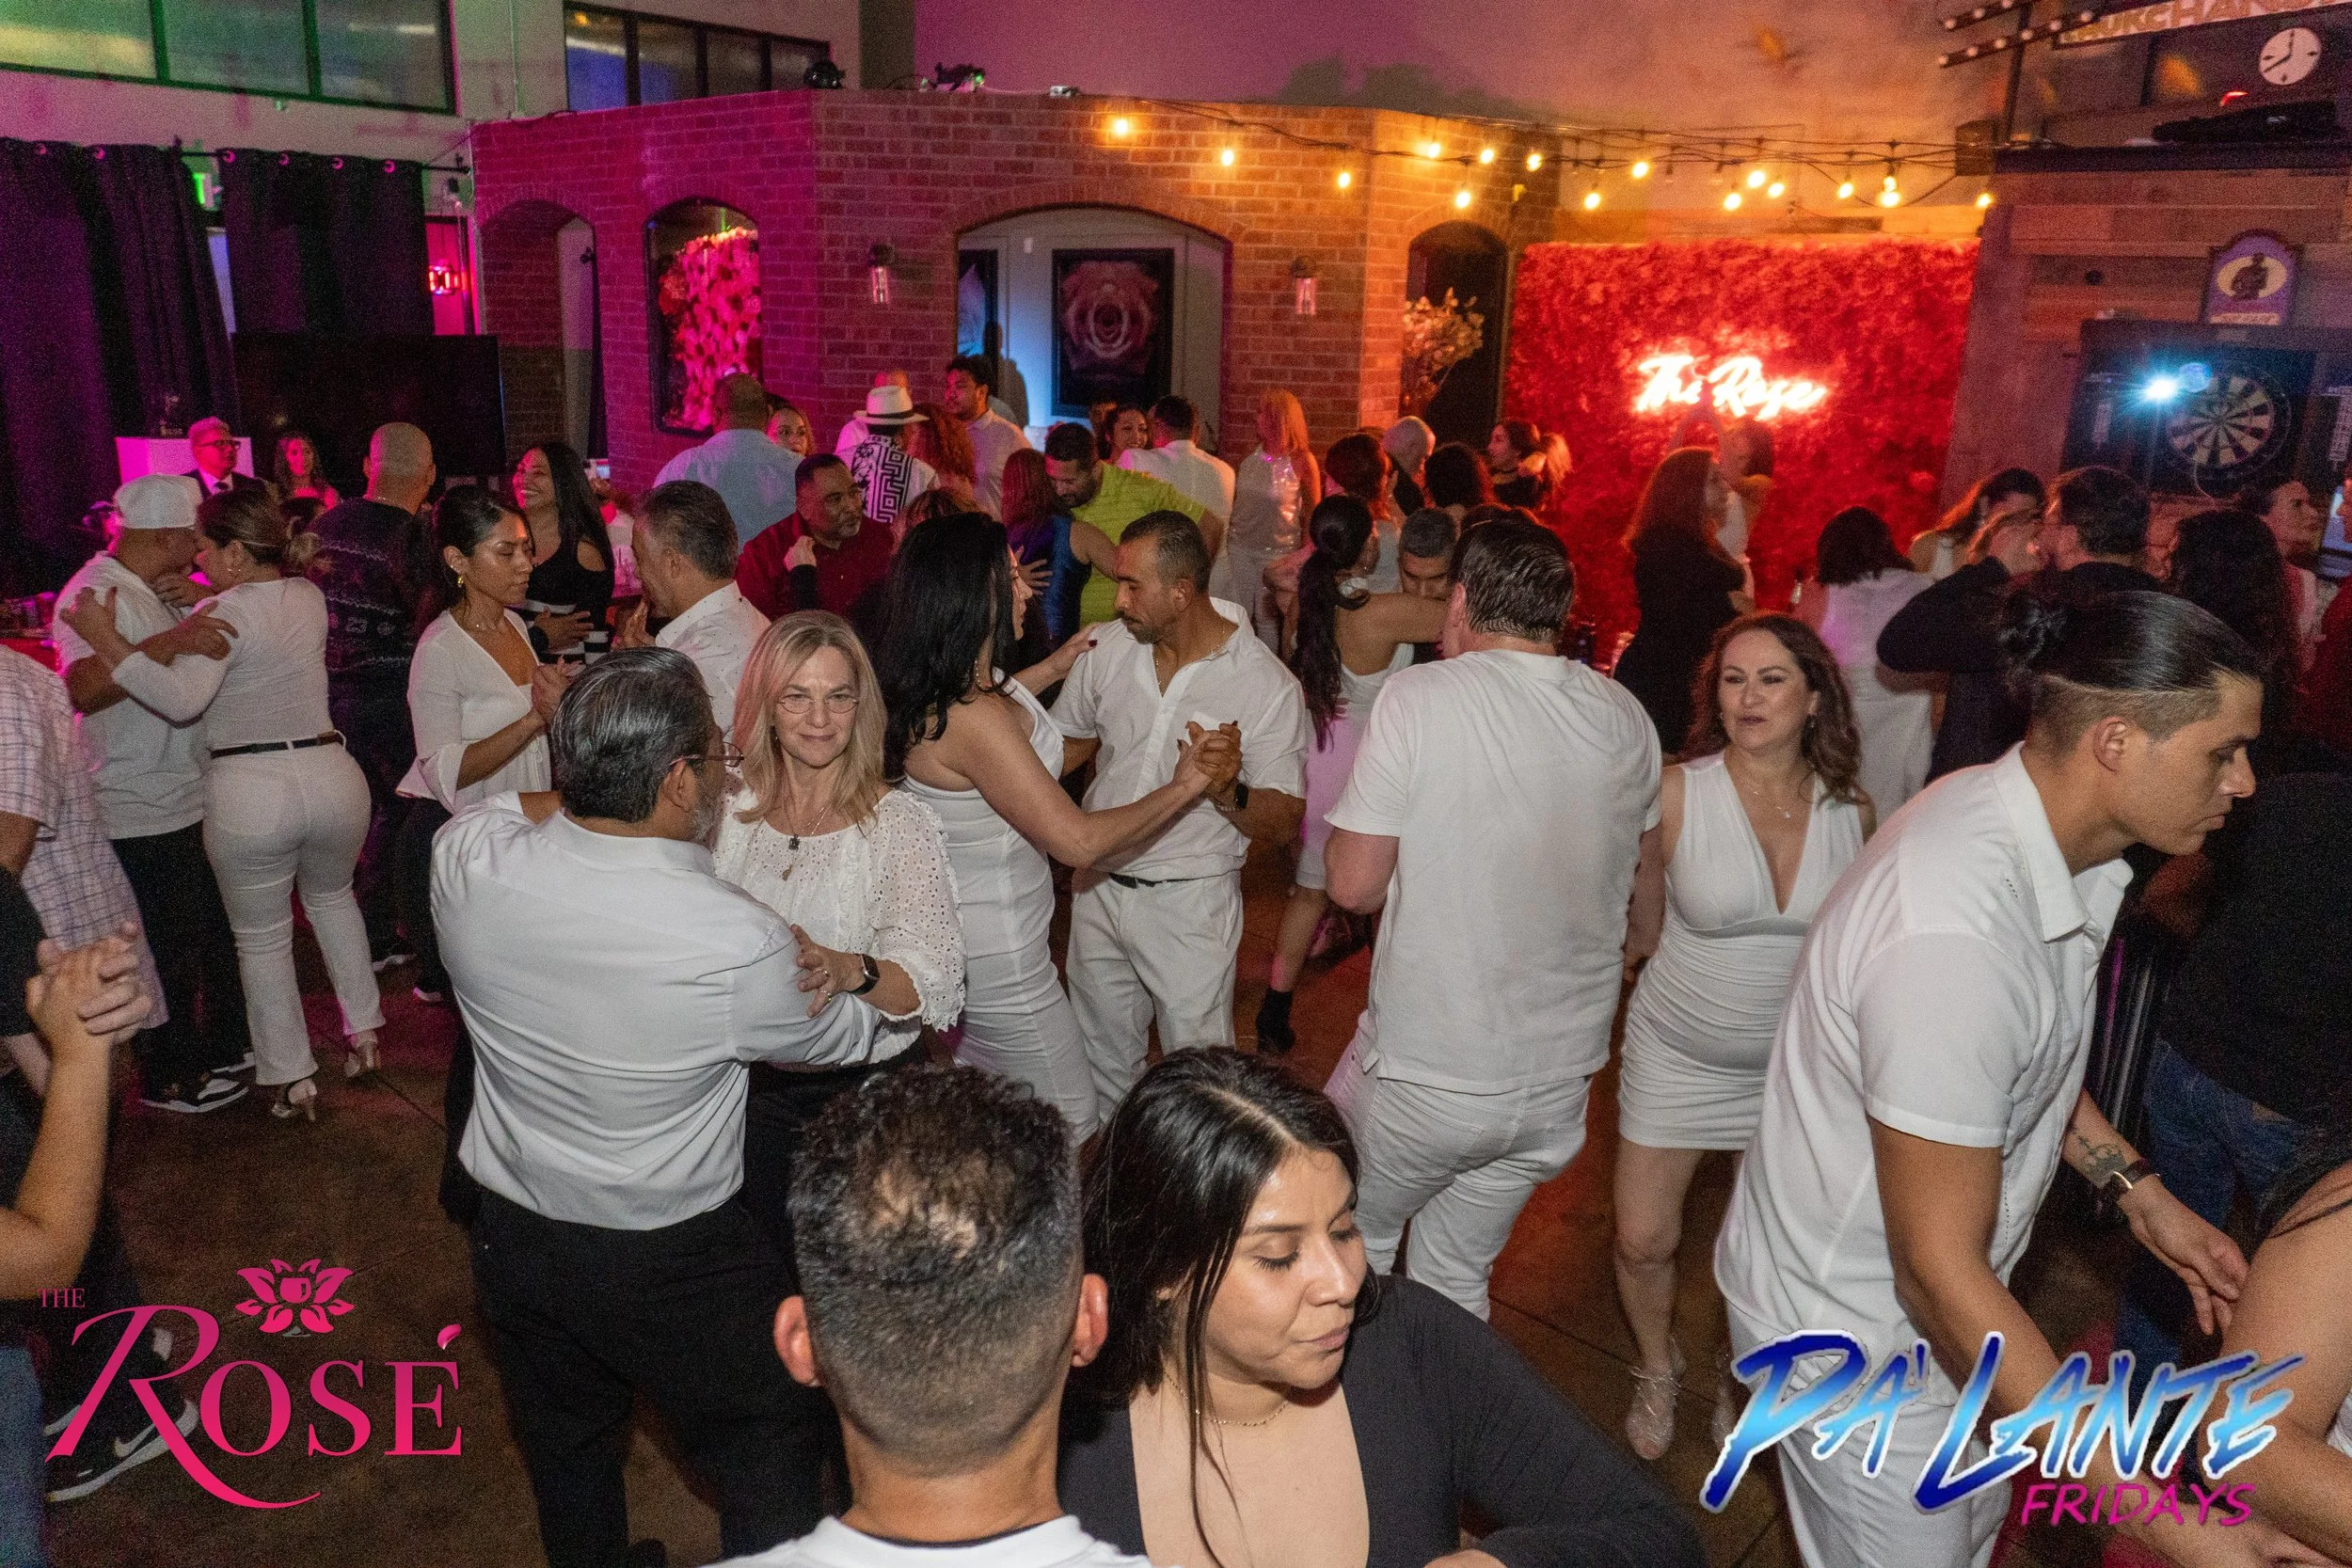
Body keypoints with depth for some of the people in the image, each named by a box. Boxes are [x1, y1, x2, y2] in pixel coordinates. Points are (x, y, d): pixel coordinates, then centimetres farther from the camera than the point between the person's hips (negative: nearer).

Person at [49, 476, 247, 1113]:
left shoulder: (159, 590, 12)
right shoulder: (93, 593, -18)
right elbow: (84, 688, -32)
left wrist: (198, 602, 1)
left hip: (187, 798, 10)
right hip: (142, 813, -9)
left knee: (217, 933, 19)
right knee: (170, 948, 2)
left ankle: (225, 1045, 35)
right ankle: (167, 1078, 18)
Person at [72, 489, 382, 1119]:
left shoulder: (225, 611, -12)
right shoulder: (309, 596, 7)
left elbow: (182, 698, -27)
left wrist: (104, 639, -27)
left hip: (248, 794, -5)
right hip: (332, 776, 5)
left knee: (262, 937, 12)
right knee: (332, 898, 31)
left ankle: (293, 1078, 19)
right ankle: (363, 1028, 33)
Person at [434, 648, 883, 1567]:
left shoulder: (467, 856, -20)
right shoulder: (739, 941, -31)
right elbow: (844, 1040, -9)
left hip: (512, 1240, 5)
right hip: (672, 1266, -5)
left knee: (568, 1464, 29)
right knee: (772, 1468, 19)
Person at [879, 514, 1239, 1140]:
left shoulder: (928, 688, -2)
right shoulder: (974, 719, -32)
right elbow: (1080, 841, -30)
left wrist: (1054, 666, 26)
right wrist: (1184, 787, -18)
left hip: (948, 935, 10)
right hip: (996, 962, -10)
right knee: (1070, 1131, 7)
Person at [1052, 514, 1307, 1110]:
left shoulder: (1269, 685, -16)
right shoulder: (1108, 648, -3)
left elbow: (1284, 824, -14)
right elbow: (1066, 743, 14)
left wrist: (1227, 790, -34)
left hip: (1189, 903, -5)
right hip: (1098, 888, 5)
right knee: (1102, 1060, 21)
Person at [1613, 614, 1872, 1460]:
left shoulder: (1853, 812, -9)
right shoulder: (1676, 794, -18)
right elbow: (1645, 931, -4)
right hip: (1677, 1052, -2)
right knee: (1644, 1242, 4)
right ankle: (1658, 1368, 36)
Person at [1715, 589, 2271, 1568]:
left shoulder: (2026, 825, -7)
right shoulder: (1953, 935, -37)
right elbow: (1938, 1269, -31)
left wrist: (2137, 1190, 5)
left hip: (1937, 1287, 9)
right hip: (1857, 1333, -9)